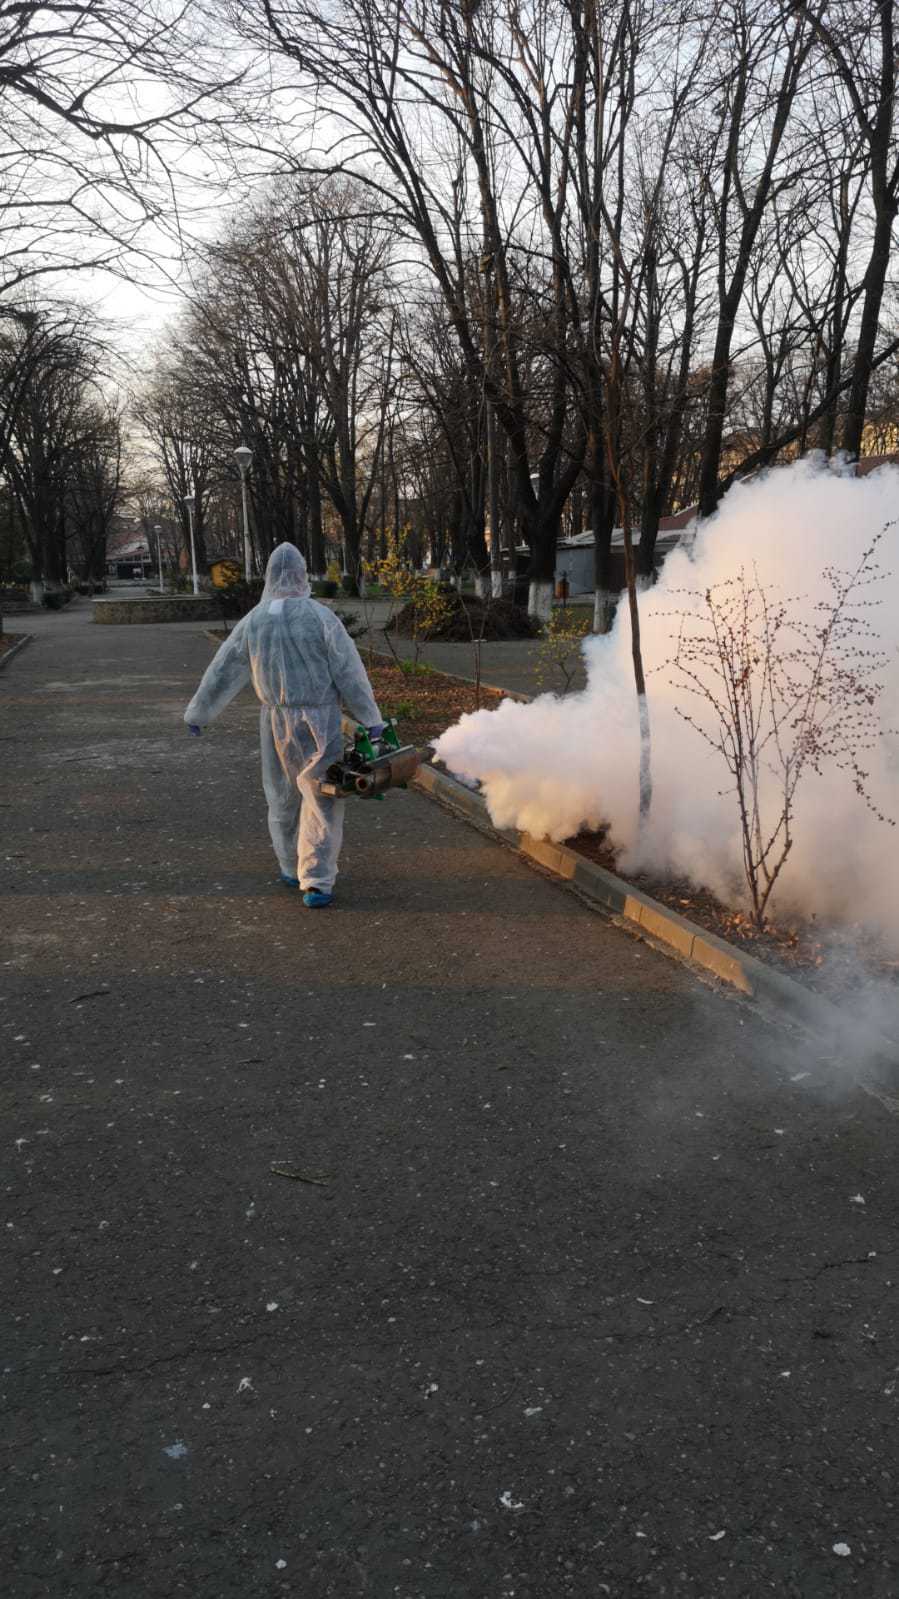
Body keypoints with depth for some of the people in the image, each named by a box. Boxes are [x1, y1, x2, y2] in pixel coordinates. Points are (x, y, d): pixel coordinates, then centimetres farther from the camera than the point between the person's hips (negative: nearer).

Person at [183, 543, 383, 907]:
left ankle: (293, 866, 34)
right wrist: (371, 717, -3)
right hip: (319, 723, -3)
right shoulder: (321, 617, -13)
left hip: (276, 722, 3)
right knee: (321, 801, 2)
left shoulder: (254, 621, -2)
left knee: (283, 794, 22)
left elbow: (222, 672, 5)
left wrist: (198, 712, 18)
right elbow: (349, 671, -11)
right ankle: (316, 884, -5)